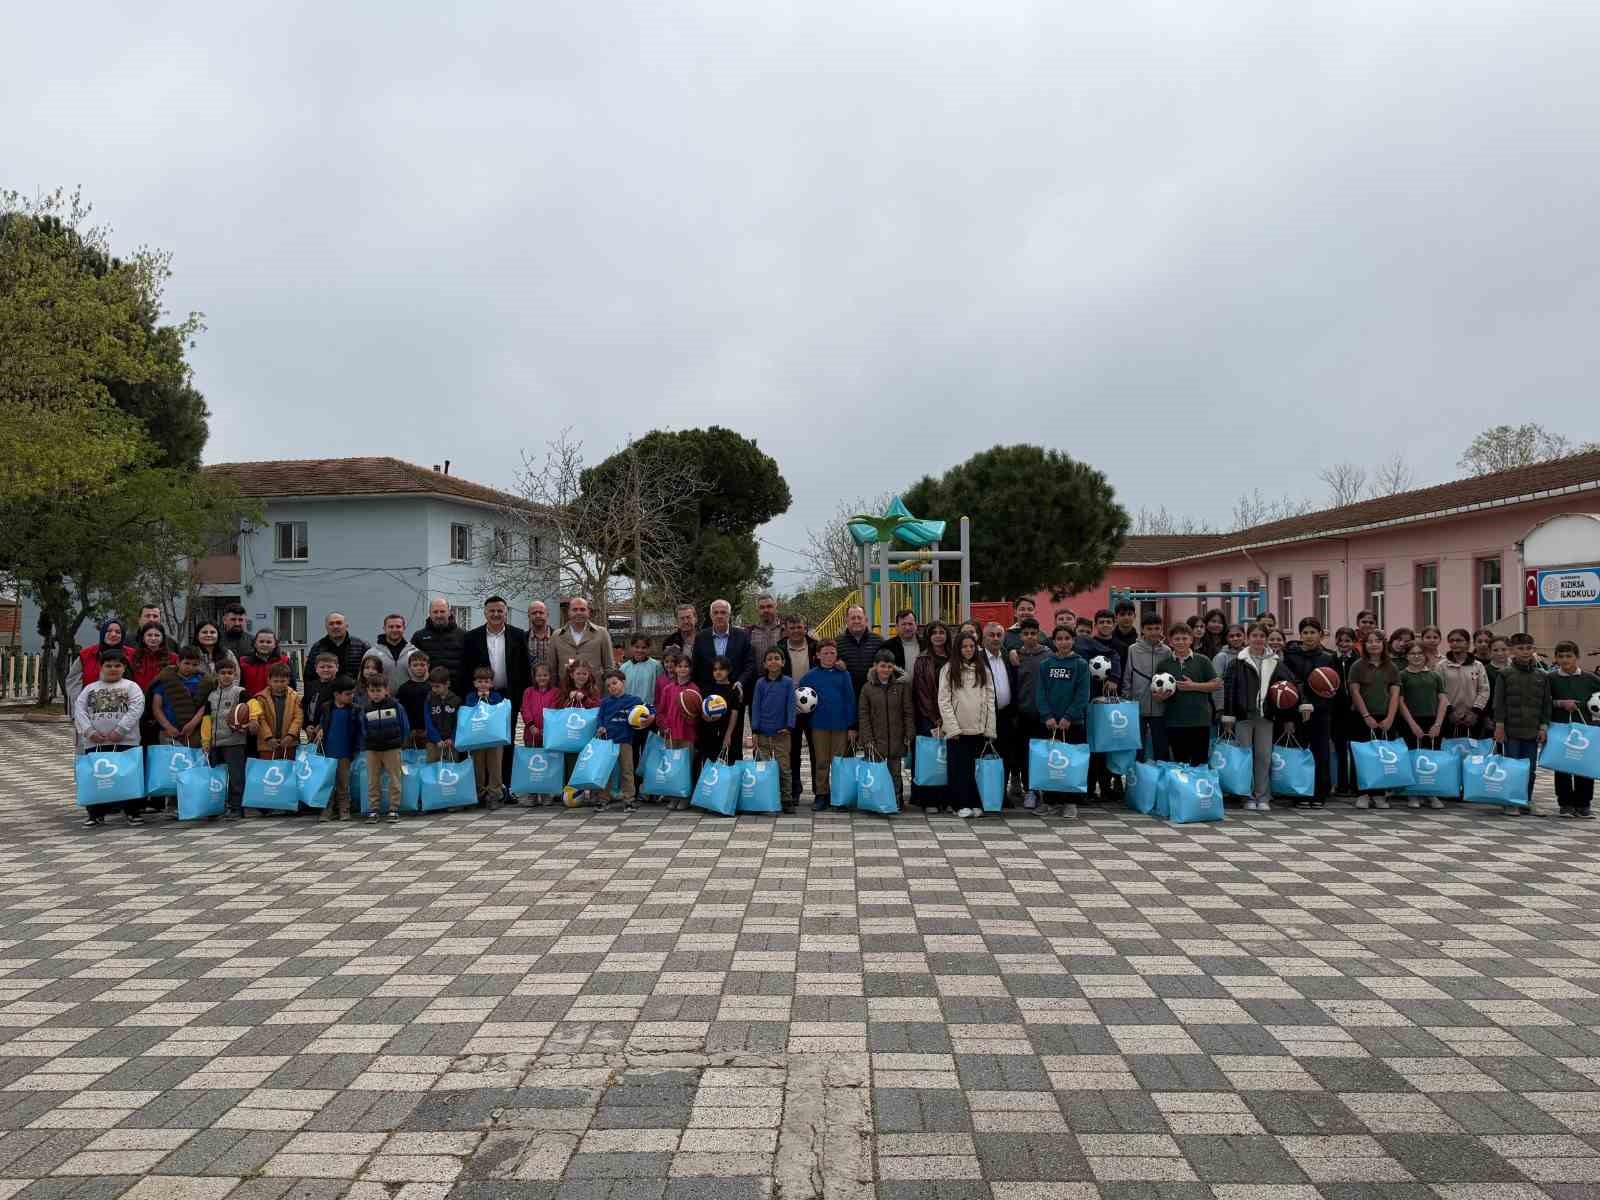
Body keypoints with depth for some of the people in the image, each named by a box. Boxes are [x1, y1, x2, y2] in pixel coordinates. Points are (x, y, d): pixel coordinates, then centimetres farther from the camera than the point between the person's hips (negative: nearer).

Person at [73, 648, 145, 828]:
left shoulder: (131, 686, 6)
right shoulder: (90, 688, 15)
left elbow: (136, 709, -7)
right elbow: (79, 710, 5)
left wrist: (119, 731, -16)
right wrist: (89, 731, -10)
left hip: (125, 741, -3)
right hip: (94, 742, 3)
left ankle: (131, 812, 8)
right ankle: (95, 814, 16)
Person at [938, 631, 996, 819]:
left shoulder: (983, 670, 10)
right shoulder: (949, 669, 1)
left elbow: (990, 700, 8)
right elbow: (944, 701, -3)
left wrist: (990, 728, 1)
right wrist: (953, 727, -10)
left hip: (978, 729, 2)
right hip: (957, 729, -2)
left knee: (975, 767, 4)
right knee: (959, 768, -1)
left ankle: (975, 804, 11)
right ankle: (962, 805, 5)